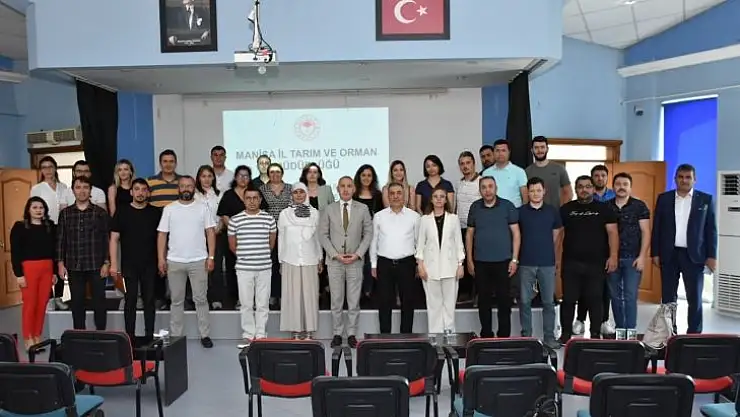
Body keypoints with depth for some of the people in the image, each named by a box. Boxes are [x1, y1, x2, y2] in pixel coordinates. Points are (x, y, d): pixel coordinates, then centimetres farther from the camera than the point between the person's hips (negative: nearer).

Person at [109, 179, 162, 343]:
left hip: (150, 265, 1)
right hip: (128, 265, -1)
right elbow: (114, 239, 1)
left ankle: (149, 336, 13)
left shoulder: (156, 212, 5)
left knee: (149, 300, 5)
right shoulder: (122, 211, 3)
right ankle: (130, 336, 12)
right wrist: (113, 264, -6)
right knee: (130, 300, 4)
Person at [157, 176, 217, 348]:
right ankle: (175, 336, 19)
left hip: (199, 261, -1)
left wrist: (211, 257, -6)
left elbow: (210, 232, 1)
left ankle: (205, 335, 12)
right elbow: (162, 235, 4)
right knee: (177, 300, 10)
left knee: (201, 299, 4)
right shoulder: (169, 209, 4)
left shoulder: (202, 208, 3)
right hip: (174, 262, 1)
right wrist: (161, 258, -3)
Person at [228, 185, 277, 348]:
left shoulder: (269, 219, 2)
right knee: (246, 304, 5)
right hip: (243, 268, 0)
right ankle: (248, 335, 17)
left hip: (264, 267, 1)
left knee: (263, 304, 6)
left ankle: (261, 335, 16)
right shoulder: (235, 220, 0)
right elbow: (232, 245, 11)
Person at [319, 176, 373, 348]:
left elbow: (368, 233, 3)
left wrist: (357, 254, -8)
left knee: (354, 300, 5)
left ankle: (352, 333, 15)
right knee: (336, 300, 5)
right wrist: (335, 254, -8)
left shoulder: (363, 209, 3)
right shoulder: (329, 209, 3)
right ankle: (337, 333, 16)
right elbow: (323, 234, 2)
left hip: (355, 261, 0)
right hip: (334, 261, 0)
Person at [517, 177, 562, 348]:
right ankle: (526, 336, 15)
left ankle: (549, 336, 15)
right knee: (524, 301, 4)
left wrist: (545, 249, 13)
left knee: (548, 301, 5)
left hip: (547, 263, 1)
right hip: (526, 263, 0)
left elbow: (556, 234, 14)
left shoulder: (553, 211, 5)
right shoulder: (521, 211, 2)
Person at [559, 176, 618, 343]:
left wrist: (613, 256, -10)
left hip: (596, 263, -1)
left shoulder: (604, 209, 5)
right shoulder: (566, 209, 7)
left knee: (595, 299, 6)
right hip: (571, 263, 1)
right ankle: (566, 332, 16)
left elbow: (612, 232, 1)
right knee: (569, 299, 5)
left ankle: (596, 334, 19)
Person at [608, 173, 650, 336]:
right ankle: (619, 329, 18)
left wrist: (642, 256, -9)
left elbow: (645, 232, -2)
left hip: (633, 258, -2)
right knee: (615, 296, 8)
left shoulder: (639, 206, 1)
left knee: (630, 296, -6)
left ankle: (631, 330, 0)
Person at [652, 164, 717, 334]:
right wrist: (655, 253, 1)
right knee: (668, 297, 7)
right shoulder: (664, 198, 5)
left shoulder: (706, 199, 3)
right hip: (669, 255, 1)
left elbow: (711, 229, 3)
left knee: (695, 298, 3)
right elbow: (657, 227, 6)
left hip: (694, 255, -1)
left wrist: (711, 256, -3)